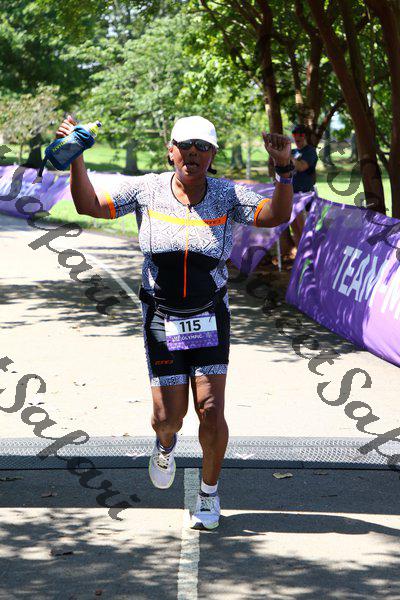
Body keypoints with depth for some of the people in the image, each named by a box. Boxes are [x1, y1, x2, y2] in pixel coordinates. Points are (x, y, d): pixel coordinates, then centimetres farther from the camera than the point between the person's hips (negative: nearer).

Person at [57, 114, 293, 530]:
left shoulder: (227, 196, -6)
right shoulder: (147, 190, -6)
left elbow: (277, 215, -18)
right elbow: (89, 205, -5)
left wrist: (284, 171, -33)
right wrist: (76, 157, -17)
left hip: (210, 319, 0)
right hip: (162, 322, 0)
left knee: (211, 411, -7)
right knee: (168, 416, -1)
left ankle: (209, 493, 16)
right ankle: (165, 444, 39)